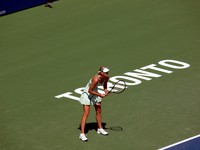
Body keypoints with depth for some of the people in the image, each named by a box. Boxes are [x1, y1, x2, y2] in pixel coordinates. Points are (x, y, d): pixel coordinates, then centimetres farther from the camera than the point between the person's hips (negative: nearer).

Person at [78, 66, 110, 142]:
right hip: (87, 94, -8)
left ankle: (100, 129, 37)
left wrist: (106, 90, -8)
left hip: (95, 94, 8)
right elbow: (90, 91, -28)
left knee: (99, 111, 17)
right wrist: (100, 95, -25)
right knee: (86, 113, -13)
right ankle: (82, 134, -15)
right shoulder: (96, 79, -37)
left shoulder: (106, 78, -15)